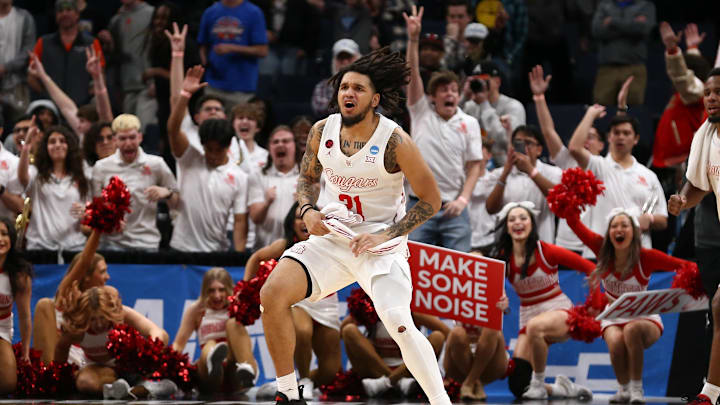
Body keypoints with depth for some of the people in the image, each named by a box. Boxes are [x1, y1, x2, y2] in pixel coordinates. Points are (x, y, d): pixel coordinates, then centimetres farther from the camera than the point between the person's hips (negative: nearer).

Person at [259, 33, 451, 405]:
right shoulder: (322, 131, -3)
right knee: (272, 295, -14)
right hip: (331, 239, 5)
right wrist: (308, 212, -5)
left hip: (380, 245, -4)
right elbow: (307, 178, 16)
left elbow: (430, 201, -8)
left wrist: (385, 235, -16)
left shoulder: (395, 142, -16)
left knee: (399, 326, -24)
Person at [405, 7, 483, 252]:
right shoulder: (422, 113, 7)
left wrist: (463, 199, -9)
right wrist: (413, 39, -16)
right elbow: (413, 74, -4)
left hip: (453, 208, 0)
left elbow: (475, 165, 5)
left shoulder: (469, 123, 7)